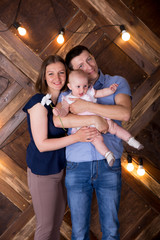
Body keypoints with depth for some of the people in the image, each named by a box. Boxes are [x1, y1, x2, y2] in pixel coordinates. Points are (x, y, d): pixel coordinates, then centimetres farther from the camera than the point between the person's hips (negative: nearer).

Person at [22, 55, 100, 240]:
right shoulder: (39, 103, -20)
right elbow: (41, 144, -23)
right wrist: (76, 137, -32)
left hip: (60, 167, 7)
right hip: (42, 172, -7)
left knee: (58, 219, 22)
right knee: (46, 225, 7)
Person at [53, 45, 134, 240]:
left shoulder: (117, 83, 3)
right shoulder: (69, 93, 6)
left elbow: (125, 113, -16)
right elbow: (58, 120, -13)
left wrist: (86, 106, -16)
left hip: (109, 166, -1)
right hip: (77, 167, 1)